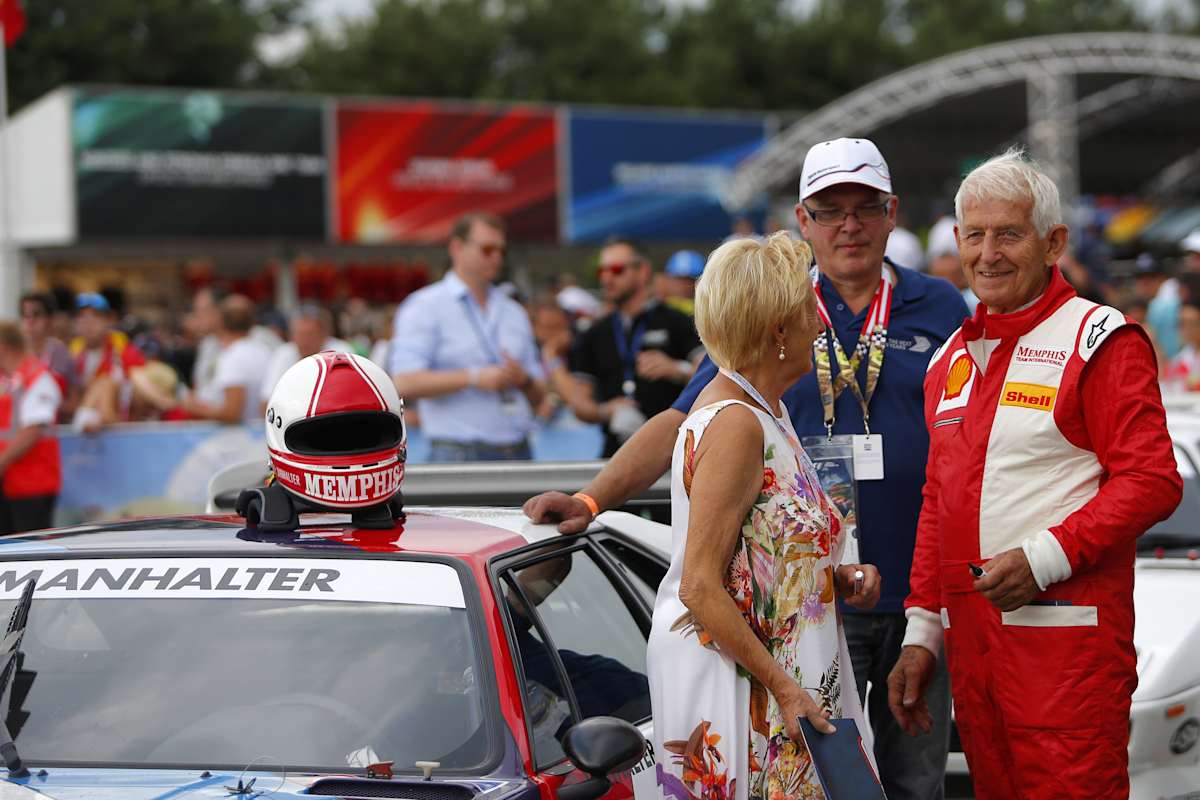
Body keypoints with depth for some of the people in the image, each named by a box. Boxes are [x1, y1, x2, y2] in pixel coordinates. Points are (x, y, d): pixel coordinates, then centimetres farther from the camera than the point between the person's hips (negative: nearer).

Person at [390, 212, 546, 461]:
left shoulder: (514, 312, 19)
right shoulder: (425, 307, 1)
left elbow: (538, 397, 20)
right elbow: (405, 383, -12)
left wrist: (523, 380, -4)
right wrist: (474, 378, -15)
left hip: (518, 455, 6)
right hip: (459, 456, -6)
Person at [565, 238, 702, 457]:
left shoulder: (677, 323, 5)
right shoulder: (594, 335, 16)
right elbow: (579, 402, 16)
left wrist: (675, 369, -23)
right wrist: (604, 411, -5)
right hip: (615, 453, 3)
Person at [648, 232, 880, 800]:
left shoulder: (764, 411, 13)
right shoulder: (734, 424, -17)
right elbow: (700, 588, -21)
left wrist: (835, 578, 7)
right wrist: (784, 688, -21)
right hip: (728, 687, -9)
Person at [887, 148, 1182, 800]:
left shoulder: (1099, 340, -5)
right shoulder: (953, 358, 17)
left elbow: (1152, 481, -13)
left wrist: (1045, 556, -20)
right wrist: (921, 632, 17)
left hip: (1067, 643, -7)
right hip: (969, 638, 7)